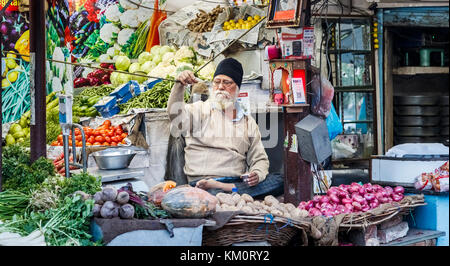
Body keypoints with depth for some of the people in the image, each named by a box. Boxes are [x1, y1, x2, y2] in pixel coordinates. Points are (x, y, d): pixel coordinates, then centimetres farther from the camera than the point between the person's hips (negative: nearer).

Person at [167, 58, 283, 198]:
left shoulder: (248, 122, 22)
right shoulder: (199, 110, 14)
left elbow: (259, 159, 19)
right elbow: (176, 115, -8)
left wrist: (257, 174, -4)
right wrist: (179, 86, -26)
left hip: (237, 182, 6)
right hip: (202, 180, -5)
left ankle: (226, 188, -28)